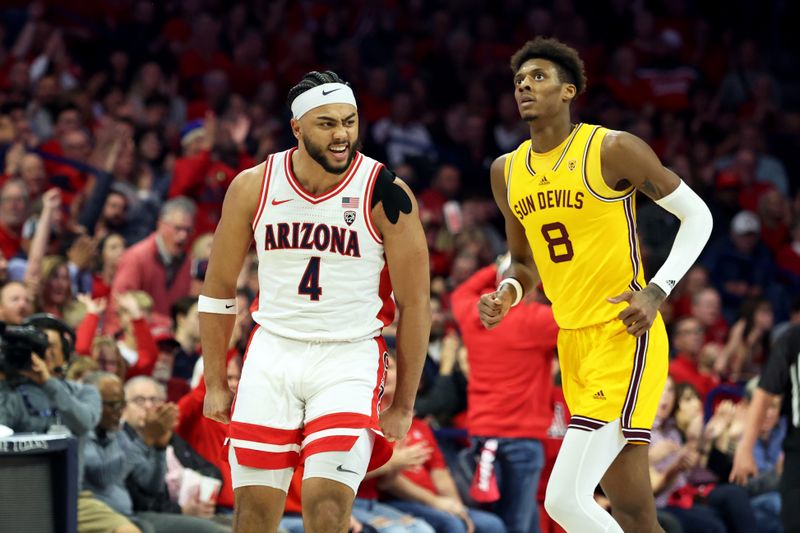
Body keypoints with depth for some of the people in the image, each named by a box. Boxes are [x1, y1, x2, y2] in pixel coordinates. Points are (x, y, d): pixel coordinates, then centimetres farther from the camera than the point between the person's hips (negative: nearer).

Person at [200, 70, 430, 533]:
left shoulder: (386, 194, -10)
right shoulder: (253, 187, -2)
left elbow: (415, 304, -4)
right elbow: (219, 289, 10)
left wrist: (404, 404, -3)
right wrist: (215, 383, 10)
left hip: (350, 360, -3)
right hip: (273, 352, 3)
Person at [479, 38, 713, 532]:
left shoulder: (612, 150, -9)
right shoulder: (507, 171, 11)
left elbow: (697, 214, -4)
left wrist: (657, 291, -16)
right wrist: (506, 295, -1)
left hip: (625, 338, -7)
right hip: (573, 343, 7)